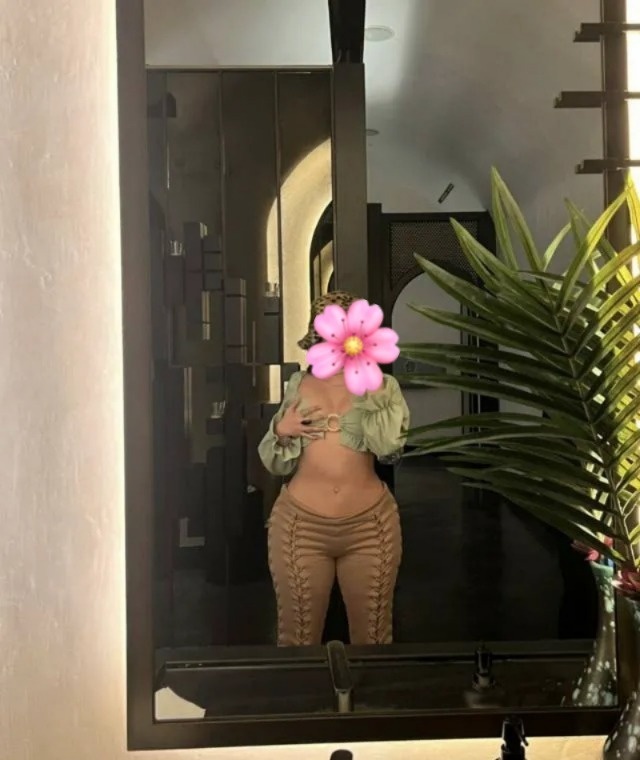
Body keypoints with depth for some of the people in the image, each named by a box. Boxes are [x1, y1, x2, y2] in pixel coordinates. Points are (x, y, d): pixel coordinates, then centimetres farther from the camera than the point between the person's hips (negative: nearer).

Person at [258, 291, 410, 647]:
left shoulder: (382, 385, 2)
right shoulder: (299, 384, 6)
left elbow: (390, 445, -15)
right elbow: (276, 464, 10)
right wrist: (281, 430, -10)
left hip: (370, 524, -1)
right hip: (300, 524, 1)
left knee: (373, 636, 12)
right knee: (298, 636, 10)